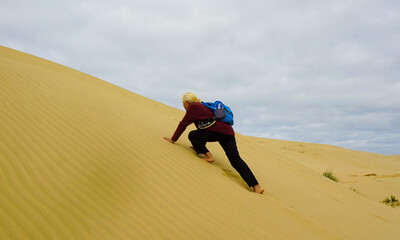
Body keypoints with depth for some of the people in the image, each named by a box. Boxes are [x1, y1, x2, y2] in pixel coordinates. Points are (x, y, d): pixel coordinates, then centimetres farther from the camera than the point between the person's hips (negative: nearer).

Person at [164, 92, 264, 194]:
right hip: (229, 131, 9)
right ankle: (256, 186, -8)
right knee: (236, 160, 1)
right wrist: (199, 146, 44)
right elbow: (203, 129, 38)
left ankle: (208, 156, -3)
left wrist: (173, 139, 14)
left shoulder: (193, 107, 6)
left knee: (192, 135, 9)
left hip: (217, 131, -9)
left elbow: (183, 124, 5)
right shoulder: (202, 106, 32)